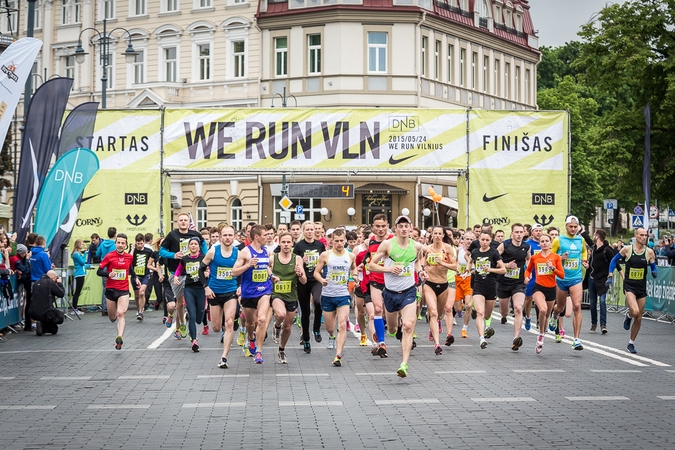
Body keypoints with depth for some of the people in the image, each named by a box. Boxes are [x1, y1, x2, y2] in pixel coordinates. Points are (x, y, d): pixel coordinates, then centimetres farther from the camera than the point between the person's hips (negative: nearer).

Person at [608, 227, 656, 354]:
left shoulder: (649, 252, -1)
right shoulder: (627, 249, -5)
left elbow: (654, 269, 9)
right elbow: (614, 260, 8)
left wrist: (655, 273, -15)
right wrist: (610, 276, 2)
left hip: (642, 287, 3)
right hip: (629, 286, -3)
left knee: (639, 318, 7)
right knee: (635, 311, -26)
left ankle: (631, 343, 23)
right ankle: (628, 315, 12)